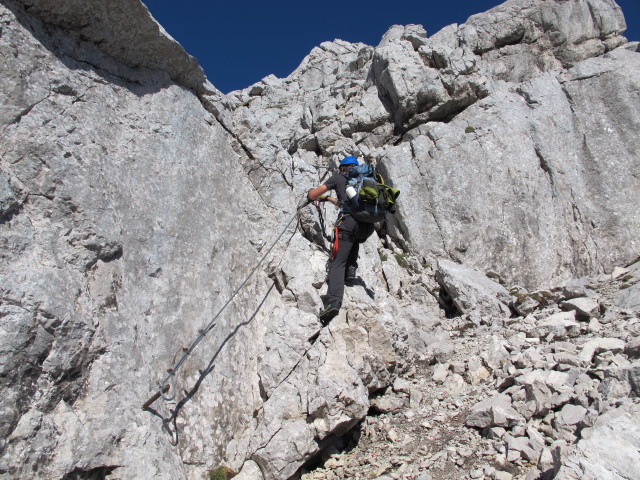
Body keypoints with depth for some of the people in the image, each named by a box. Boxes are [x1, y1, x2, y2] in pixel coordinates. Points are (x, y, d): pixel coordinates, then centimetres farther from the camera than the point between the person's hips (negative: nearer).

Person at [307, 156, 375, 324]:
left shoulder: (338, 178, 18)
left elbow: (313, 195, 18)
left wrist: (311, 192, 43)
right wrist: (327, 199, 56)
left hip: (349, 222, -4)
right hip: (368, 226, 5)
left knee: (338, 263, -8)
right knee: (354, 240, 38)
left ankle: (334, 301, -29)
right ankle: (351, 269, 16)